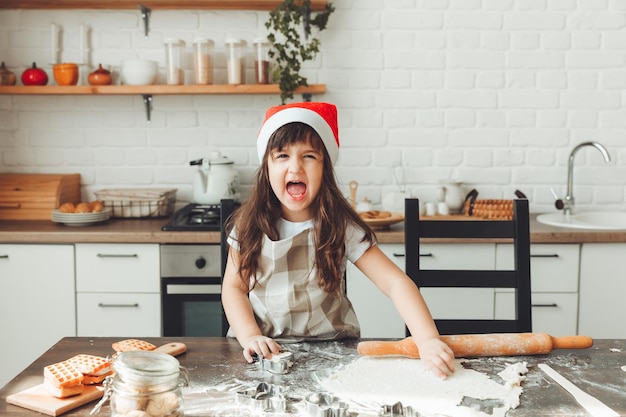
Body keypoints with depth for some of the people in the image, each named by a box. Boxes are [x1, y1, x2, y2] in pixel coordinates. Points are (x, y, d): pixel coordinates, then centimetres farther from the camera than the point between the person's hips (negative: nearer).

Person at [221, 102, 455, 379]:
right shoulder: (249, 224, -3)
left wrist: (428, 340, -29)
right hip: (264, 350, 1)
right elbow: (234, 286, 2)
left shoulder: (342, 228, -10)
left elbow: (396, 283, -15)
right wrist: (250, 337, -16)